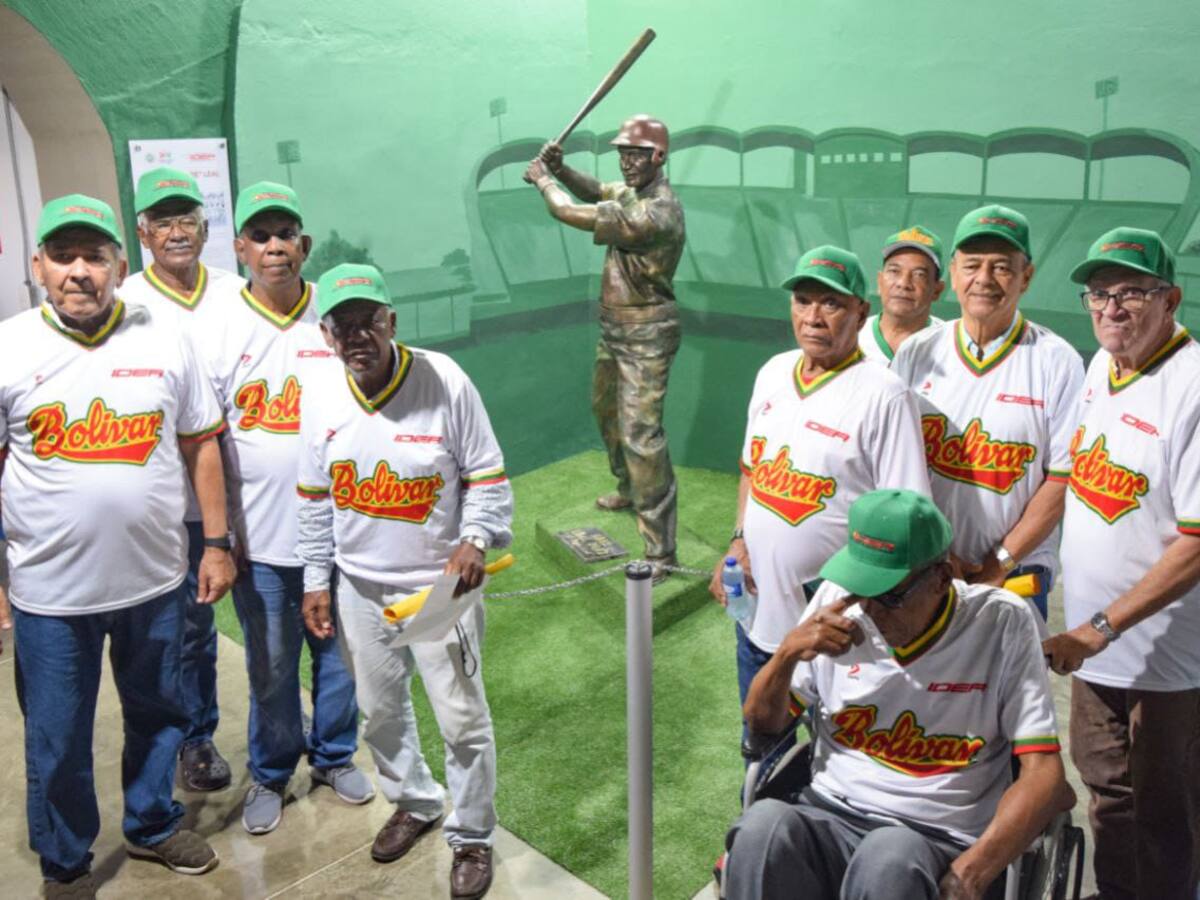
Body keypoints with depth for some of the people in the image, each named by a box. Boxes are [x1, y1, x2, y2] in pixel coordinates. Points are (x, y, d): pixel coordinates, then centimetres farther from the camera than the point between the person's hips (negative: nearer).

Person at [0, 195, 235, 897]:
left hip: (155, 580, 2)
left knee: (159, 715, 19)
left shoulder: (166, 339, -1)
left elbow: (201, 444, 4)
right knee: (58, 741, 12)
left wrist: (217, 542, 2)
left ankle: (153, 825, 44)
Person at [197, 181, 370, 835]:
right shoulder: (218, 333, -3)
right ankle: (270, 774, 35)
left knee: (339, 654, 14)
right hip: (261, 536, -1)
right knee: (270, 669, 11)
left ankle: (334, 756, 38)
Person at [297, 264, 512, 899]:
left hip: (441, 583, -4)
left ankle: (472, 837, 29)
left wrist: (475, 540, -27)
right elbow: (315, 499, 6)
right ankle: (415, 803, 48)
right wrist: (315, 581, 8)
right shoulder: (319, 397, -5)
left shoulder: (445, 382, -17)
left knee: (463, 719, 5)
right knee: (379, 710, 21)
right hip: (359, 586, 4)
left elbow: (487, 478, -10)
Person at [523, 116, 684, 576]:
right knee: (606, 408, 26)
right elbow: (596, 191, 23)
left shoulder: (656, 211, -27)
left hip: (645, 335, -10)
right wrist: (560, 168, 2)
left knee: (641, 434, -15)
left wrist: (542, 179, -5)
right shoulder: (632, 190, 3)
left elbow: (569, 212, -25)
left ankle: (659, 551, -13)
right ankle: (630, 490, 49)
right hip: (614, 328, 10)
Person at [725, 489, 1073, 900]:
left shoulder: (1002, 622, -4)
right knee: (765, 823, -32)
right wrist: (787, 654, -11)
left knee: (891, 854, -38)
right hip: (831, 820, 3)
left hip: (941, 842, -2)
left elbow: (1043, 772, -7)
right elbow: (763, 723, 12)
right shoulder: (839, 600, 4)